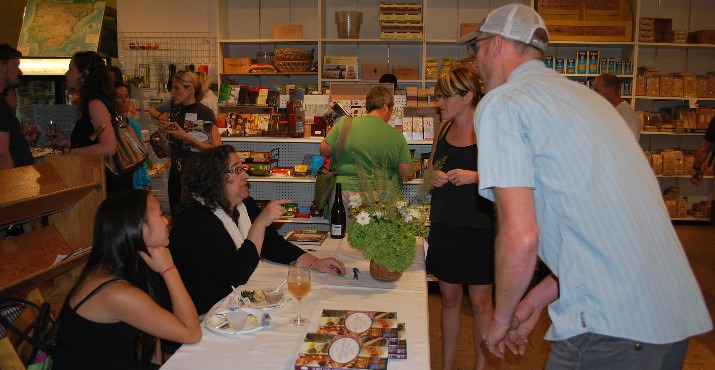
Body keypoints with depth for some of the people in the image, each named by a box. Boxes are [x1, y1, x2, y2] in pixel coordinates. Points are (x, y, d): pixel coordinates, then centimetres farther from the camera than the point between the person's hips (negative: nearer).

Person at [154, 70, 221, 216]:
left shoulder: (204, 112, -8)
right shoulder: (175, 113, 11)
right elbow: (170, 152, 16)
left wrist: (187, 137, -20)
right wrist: (162, 134, -2)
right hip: (176, 176, 6)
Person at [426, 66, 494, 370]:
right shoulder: (444, 129, 8)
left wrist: (475, 176, -24)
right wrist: (435, 177, -1)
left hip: (478, 228, -5)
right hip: (444, 226, 6)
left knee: (480, 302, 7)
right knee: (449, 299, 15)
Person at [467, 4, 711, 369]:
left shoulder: (501, 103, -7)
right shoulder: (583, 94, 19)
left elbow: (520, 237, -17)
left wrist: (501, 318, 1)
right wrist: (536, 300, 21)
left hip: (611, 327, -8)